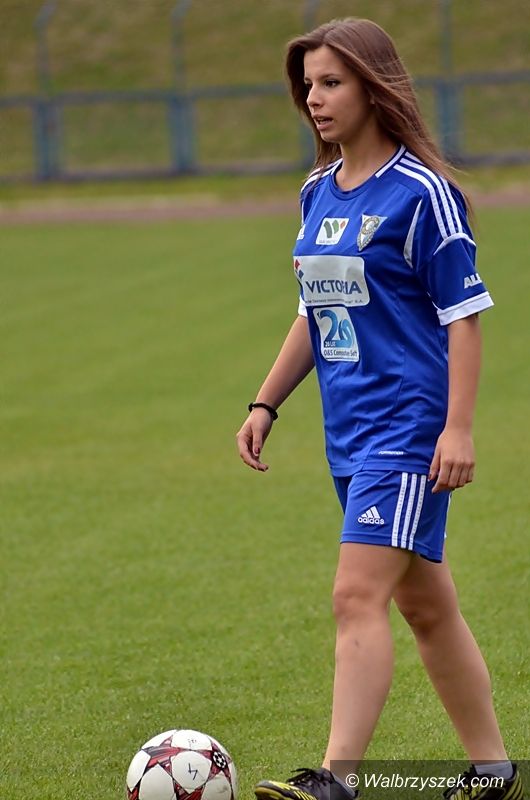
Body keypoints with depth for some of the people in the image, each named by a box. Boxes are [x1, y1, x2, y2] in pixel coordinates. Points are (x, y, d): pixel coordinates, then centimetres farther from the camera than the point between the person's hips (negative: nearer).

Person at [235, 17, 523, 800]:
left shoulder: (419, 192, -11)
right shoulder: (318, 193, 12)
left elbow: (464, 315, -11)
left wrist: (458, 427, -17)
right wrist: (265, 404, 16)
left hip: (409, 429, -8)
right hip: (350, 432, 8)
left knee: (358, 595, -17)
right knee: (424, 604, 14)